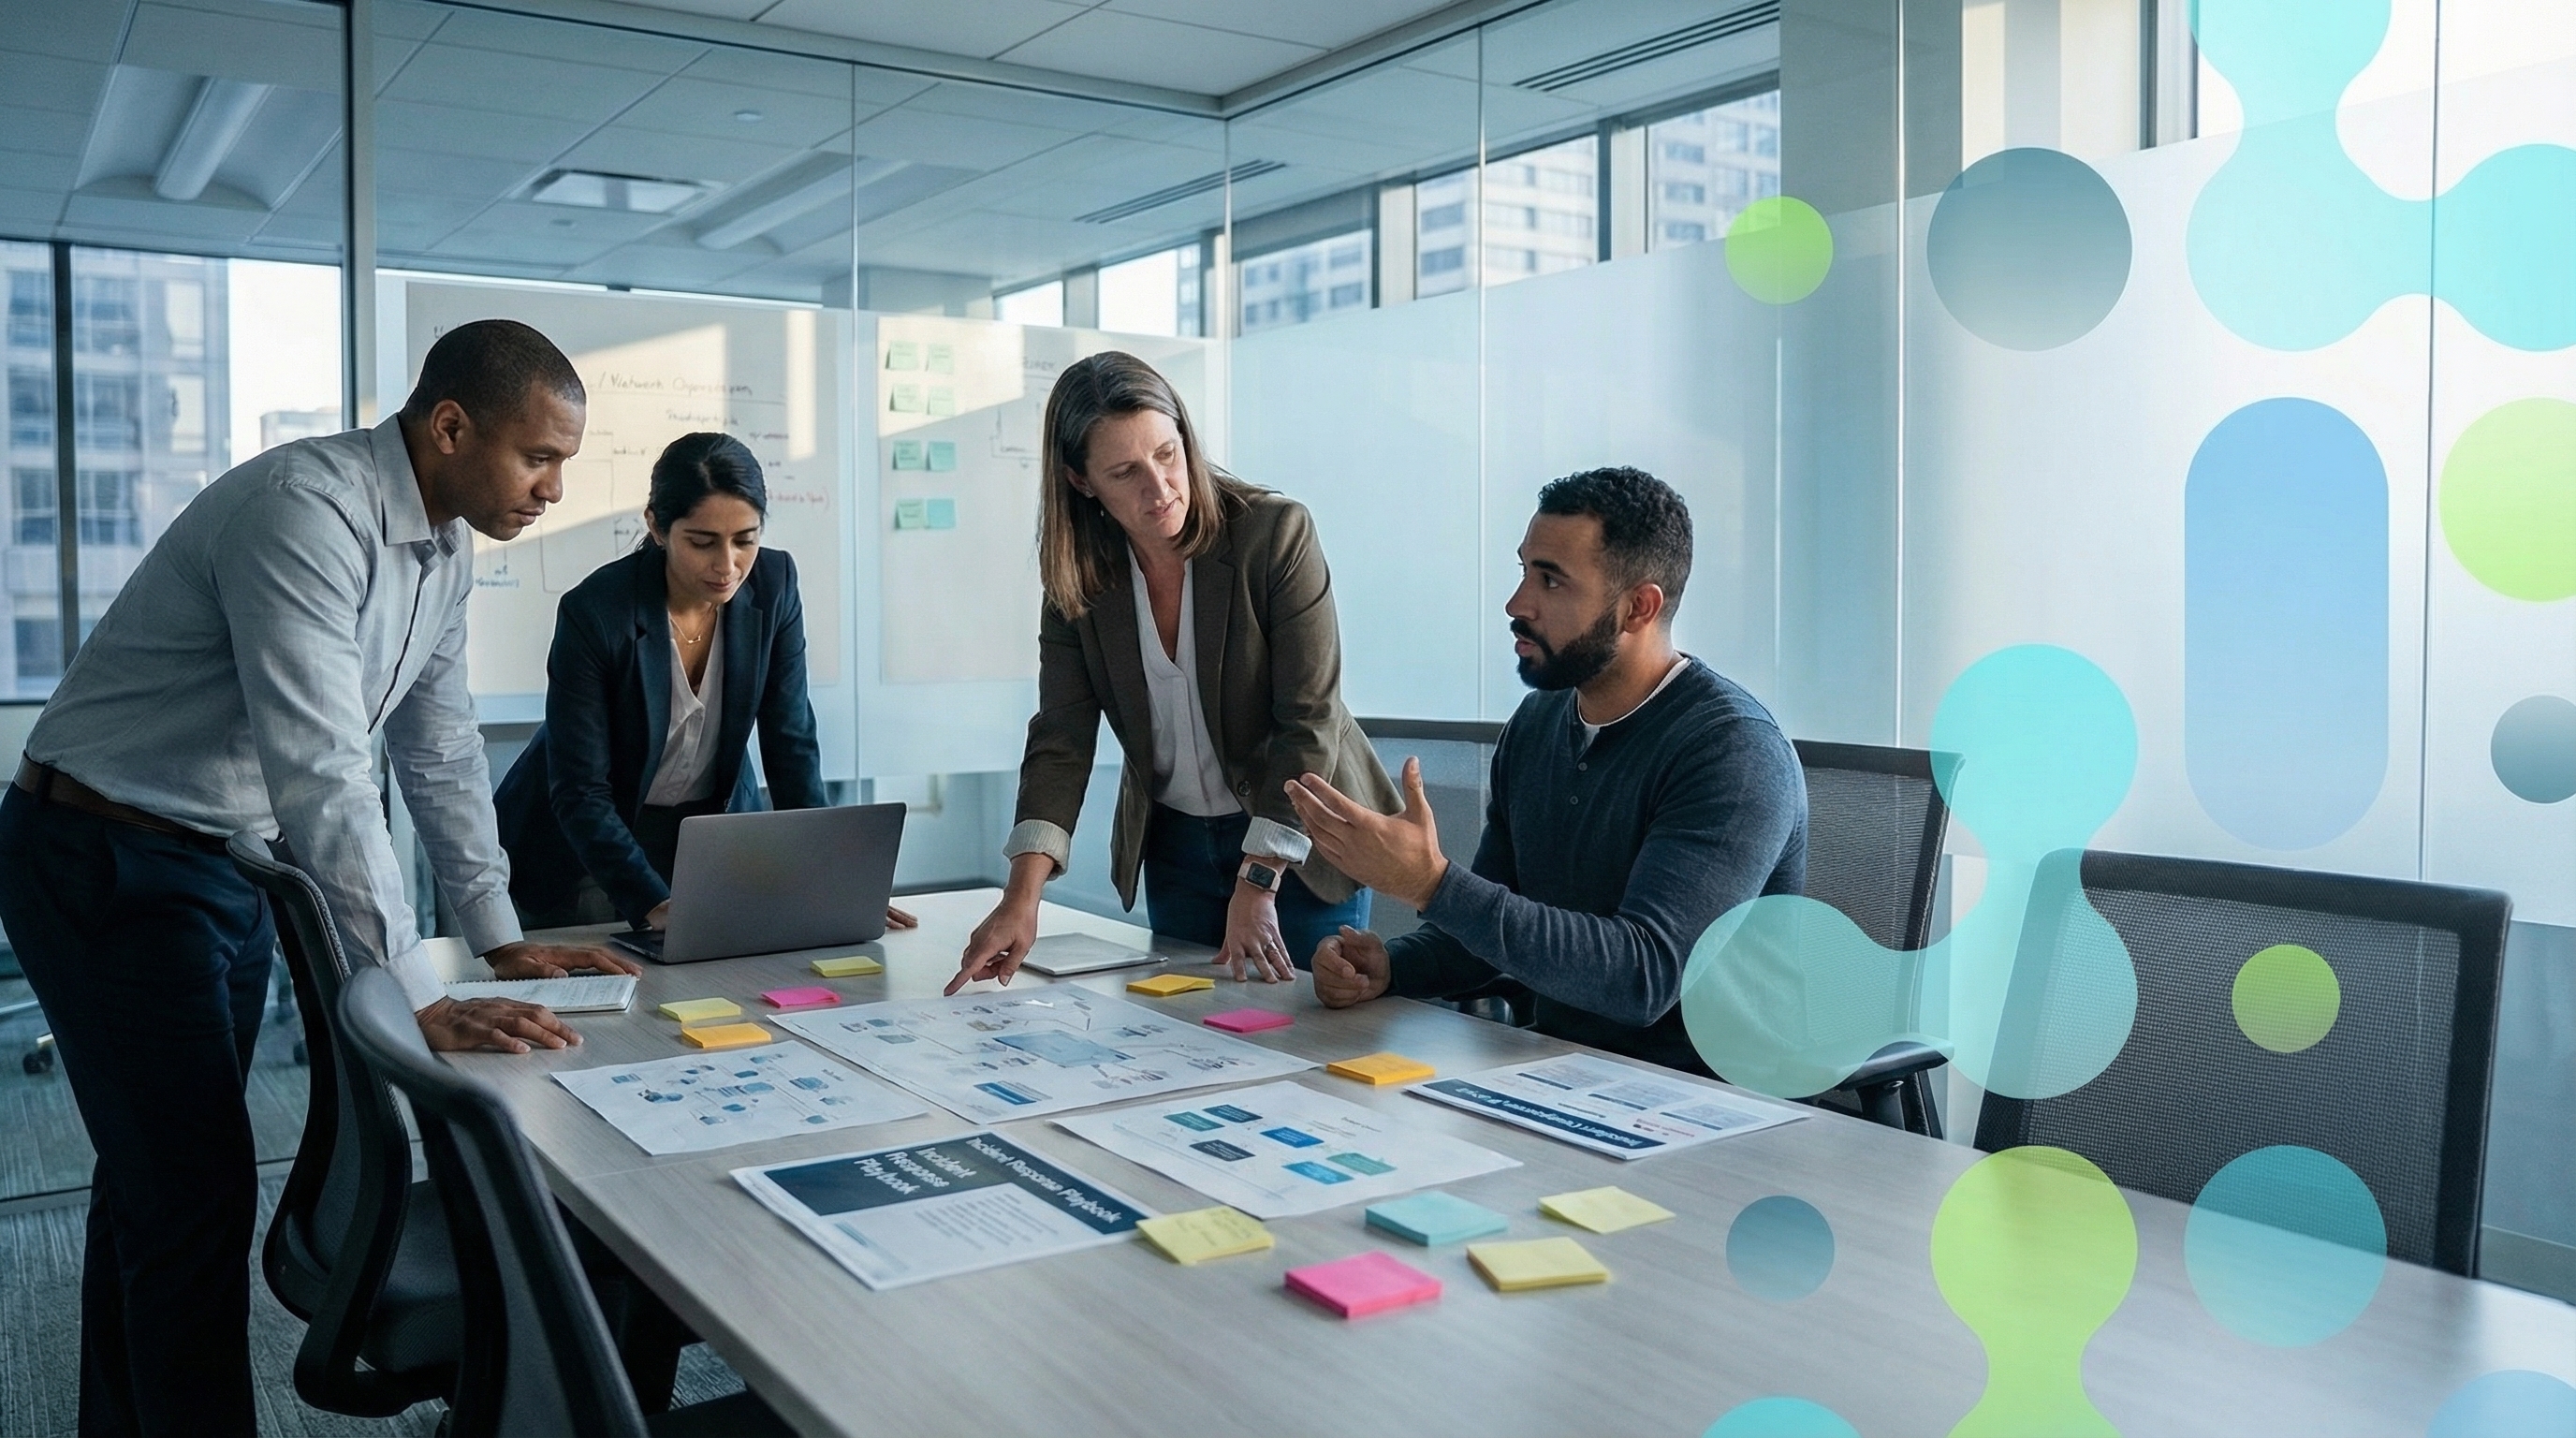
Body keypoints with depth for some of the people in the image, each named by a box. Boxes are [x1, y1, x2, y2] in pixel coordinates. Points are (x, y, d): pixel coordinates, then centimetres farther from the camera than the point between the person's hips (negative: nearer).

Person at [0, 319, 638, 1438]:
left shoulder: (444, 548, 2)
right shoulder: (305, 510, -27)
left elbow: (441, 749, 9)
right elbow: (321, 774, -34)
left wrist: (500, 937, 7)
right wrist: (422, 1002, -34)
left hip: (230, 864, 9)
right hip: (106, 864, -9)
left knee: (157, 1176, 18)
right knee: (199, 1194, -8)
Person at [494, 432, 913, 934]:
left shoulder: (773, 584, -13)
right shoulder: (594, 612, -26)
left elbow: (791, 742, -9)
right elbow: (579, 793, -24)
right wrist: (654, 905, -36)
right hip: (583, 849, -3)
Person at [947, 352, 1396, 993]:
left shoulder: (1277, 532, -18)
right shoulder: (1079, 574, -7)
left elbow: (1309, 720, -19)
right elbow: (1061, 740, -10)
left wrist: (1257, 886, -23)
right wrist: (1022, 896, -22)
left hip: (1298, 841, -3)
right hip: (1174, 847, 4)